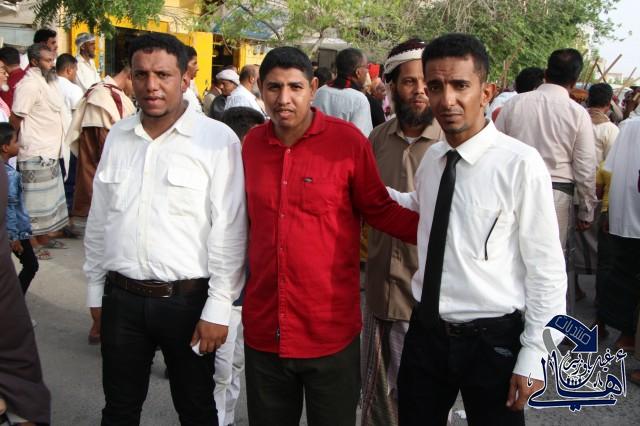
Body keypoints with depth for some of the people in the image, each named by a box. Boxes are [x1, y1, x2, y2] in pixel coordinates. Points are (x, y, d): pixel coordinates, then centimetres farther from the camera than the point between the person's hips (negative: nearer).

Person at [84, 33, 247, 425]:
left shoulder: (218, 140, -11)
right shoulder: (117, 137, 5)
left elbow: (229, 230, -12)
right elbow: (99, 220, 12)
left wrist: (218, 308, -12)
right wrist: (95, 290, 14)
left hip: (187, 300, -4)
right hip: (121, 298, 4)